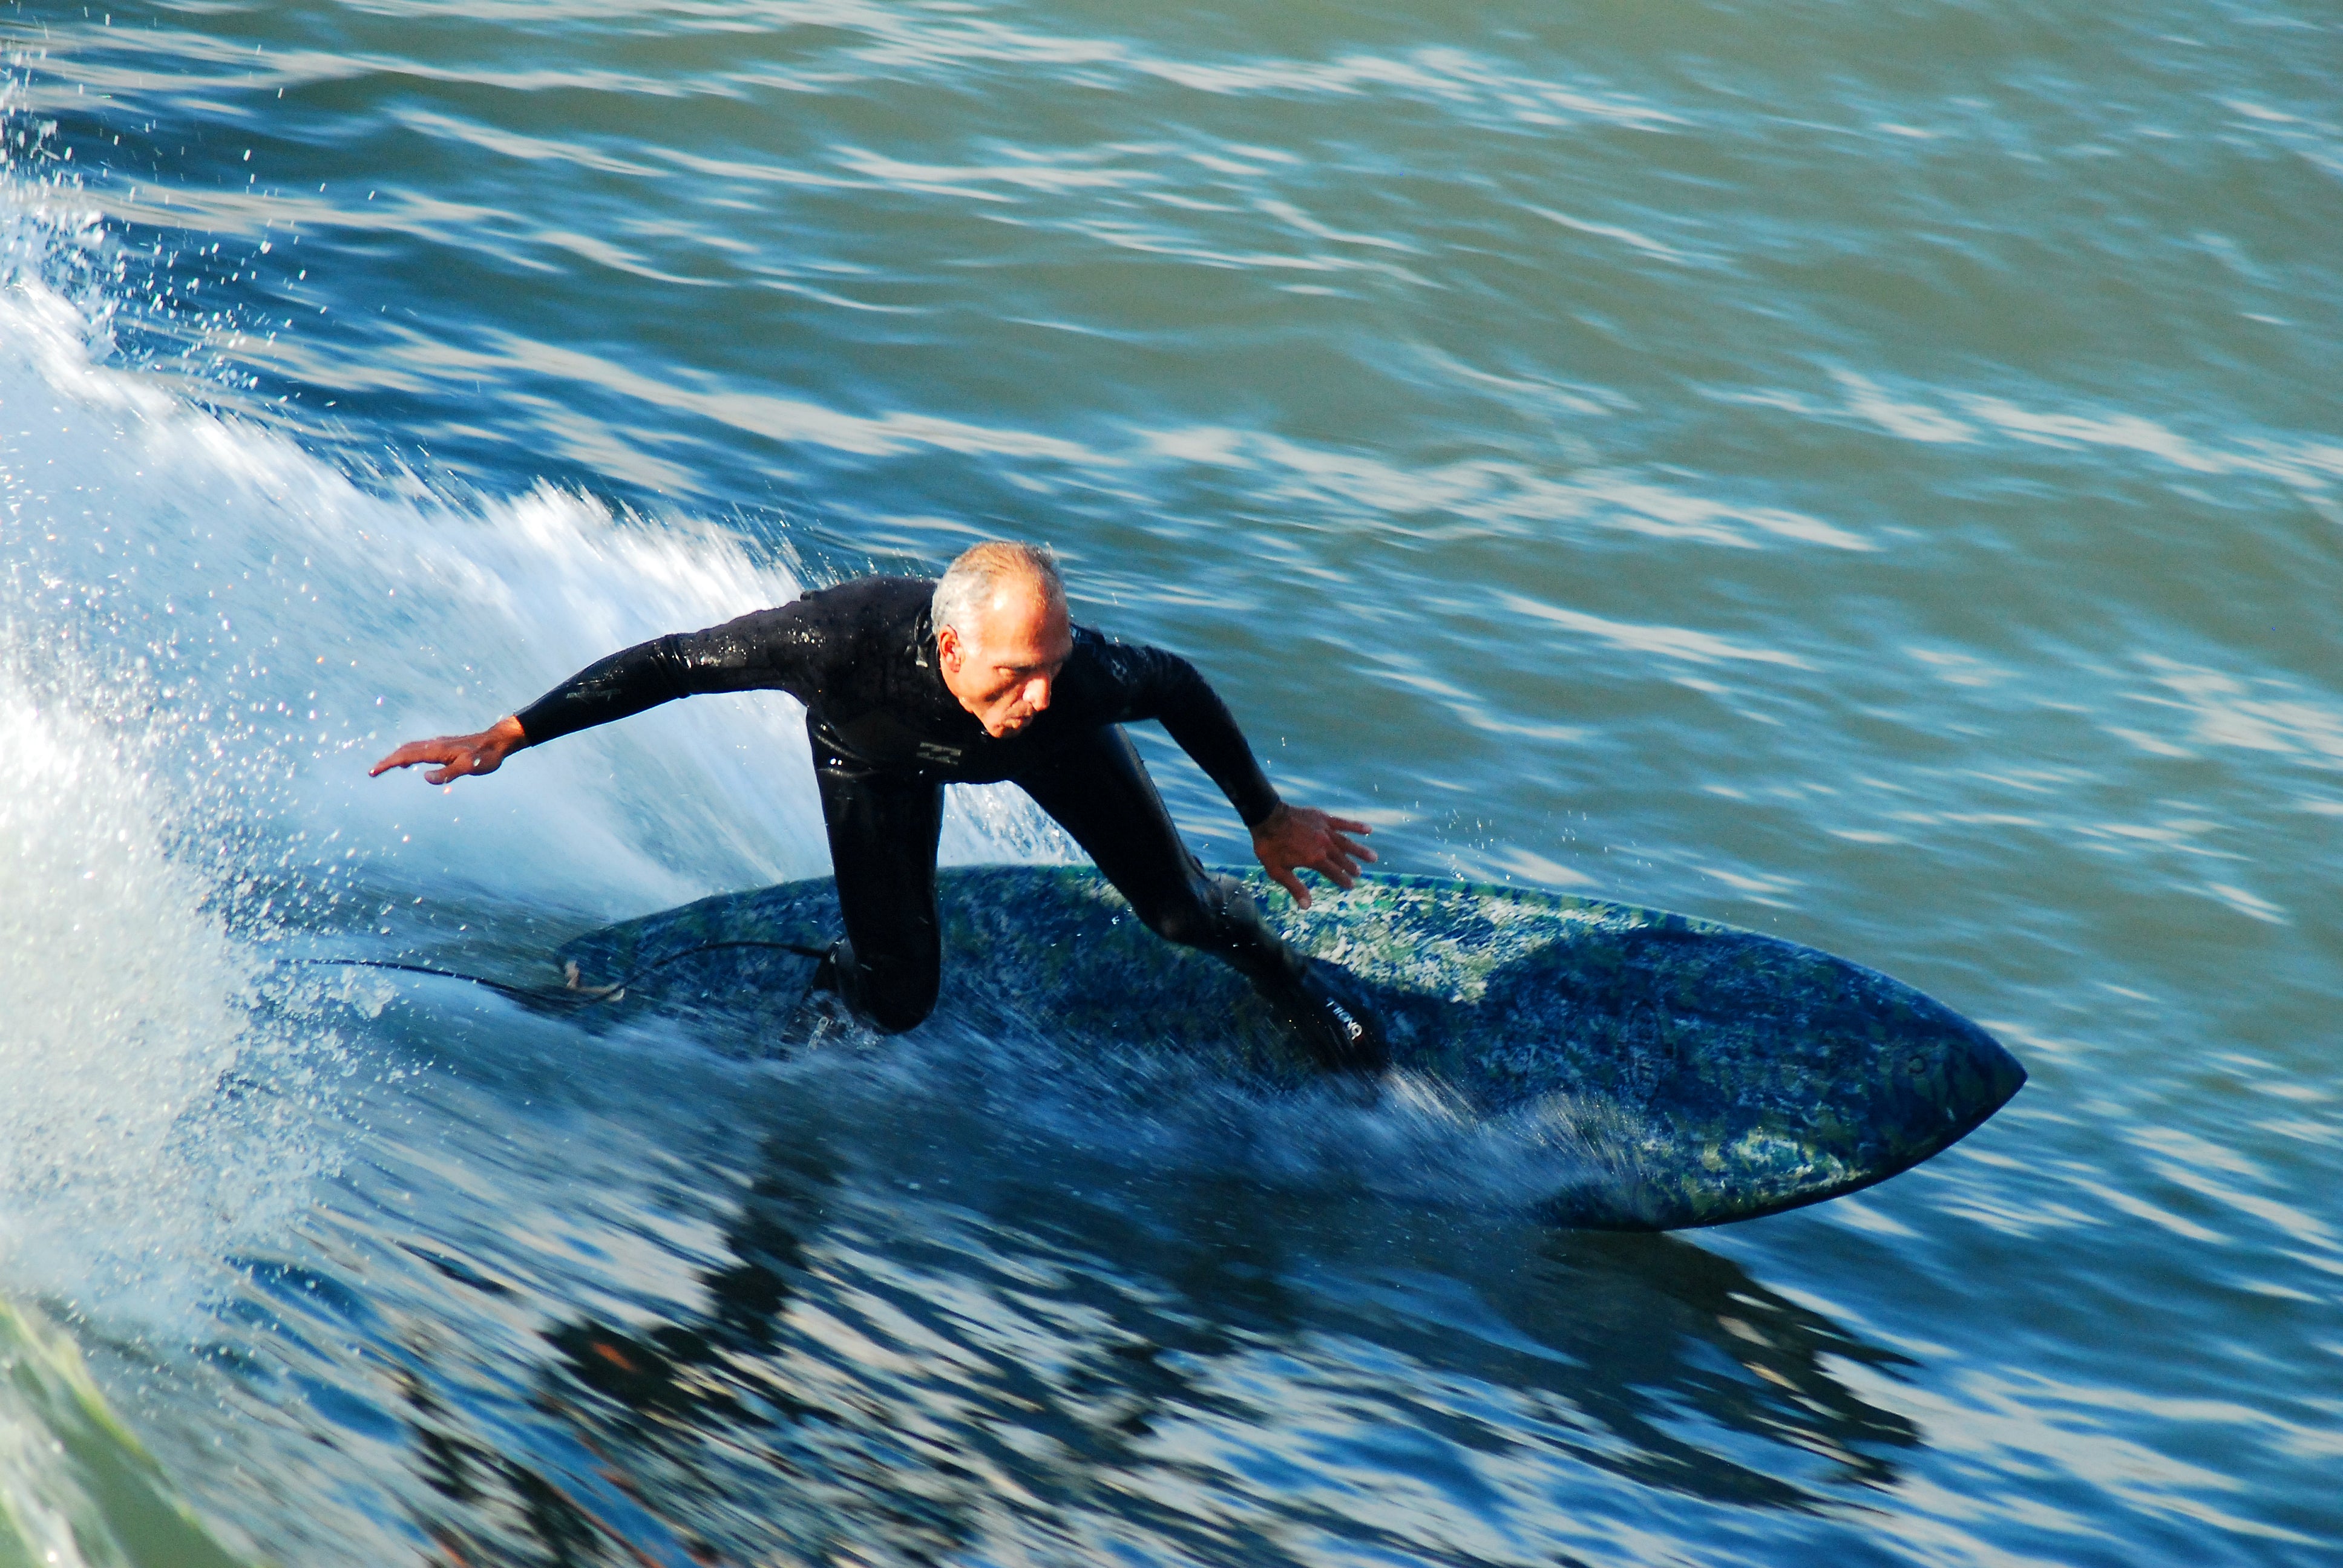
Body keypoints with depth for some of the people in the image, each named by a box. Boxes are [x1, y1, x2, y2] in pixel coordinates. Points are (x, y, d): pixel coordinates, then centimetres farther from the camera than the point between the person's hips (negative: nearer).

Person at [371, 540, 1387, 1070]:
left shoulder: (1082, 678, -43)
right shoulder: (845, 638, -49)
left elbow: (1182, 688, -19)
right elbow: (668, 663, -35)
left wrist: (1268, 821, -5)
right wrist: (504, 737, -34)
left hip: (1052, 759, 1)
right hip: (875, 755, -1)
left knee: (1178, 911, 4)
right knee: (899, 998, -5)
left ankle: (1283, 970, 42)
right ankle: (826, 989, 34)